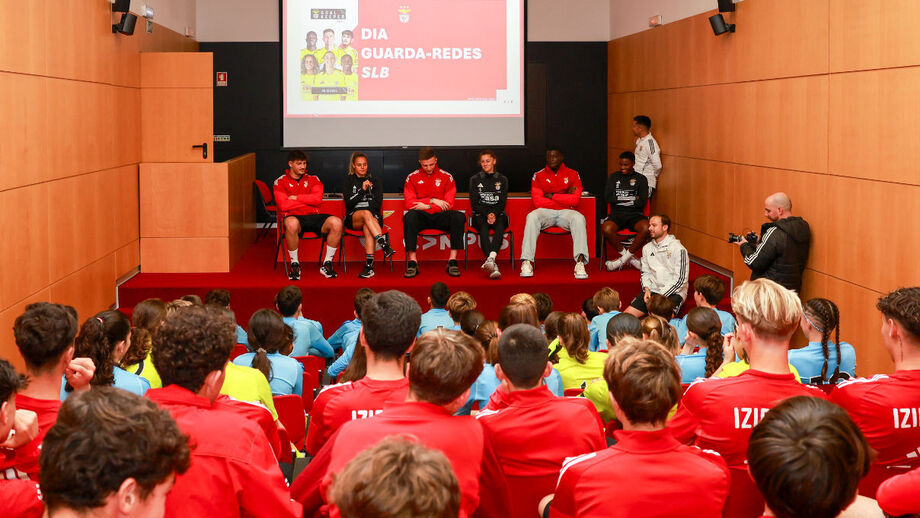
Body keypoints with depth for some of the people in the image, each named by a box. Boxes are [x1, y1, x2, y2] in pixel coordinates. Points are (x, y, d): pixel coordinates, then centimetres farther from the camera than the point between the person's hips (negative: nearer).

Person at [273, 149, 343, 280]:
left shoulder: (313, 180, 17)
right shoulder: (280, 182, 8)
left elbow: (318, 198, -2)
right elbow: (283, 205, -7)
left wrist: (296, 198, -3)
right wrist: (308, 200, 0)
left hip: (313, 216, 3)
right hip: (294, 217, -3)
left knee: (336, 222, -27)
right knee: (291, 223, -42)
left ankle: (327, 264, -13)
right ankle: (295, 264, -22)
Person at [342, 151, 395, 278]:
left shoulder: (375, 181, 16)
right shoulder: (348, 181, 13)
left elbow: (378, 204, 6)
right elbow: (349, 203, -2)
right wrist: (362, 190, -11)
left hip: (373, 216, 1)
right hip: (353, 218, -1)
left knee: (367, 227, -37)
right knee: (366, 213, -38)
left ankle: (369, 265, -49)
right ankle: (385, 245, -53)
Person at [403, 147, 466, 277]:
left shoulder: (446, 177, 5)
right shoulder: (412, 177, 5)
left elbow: (448, 204, -1)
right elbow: (409, 204, -4)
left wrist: (426, 206, -10)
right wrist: (432, 201, -12)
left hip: (440, 217, 1)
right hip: (421, 218, -1)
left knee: (459, 217, -30)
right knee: (409, 217, -36)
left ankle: (452, 261, -29)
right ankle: (412, 262, -33)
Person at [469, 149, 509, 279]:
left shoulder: (502, 180, 13)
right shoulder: (475, 180, 11)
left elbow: (502, 202, 5)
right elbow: (474, 203, 2)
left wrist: (494, 214, -15)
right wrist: (487, 214, -14)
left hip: (498, 213, 1)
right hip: (480, 214, -1)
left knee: (500, 226, -35)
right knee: (483, 227, -35)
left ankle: (491, 257, -58)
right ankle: (493, 267, -55)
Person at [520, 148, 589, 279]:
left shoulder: (572, 174, 8)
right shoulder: (538, 176, 8)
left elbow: (575, 200, -5)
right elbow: (538, 202, -5)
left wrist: (551, 196, -5)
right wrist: (565, 198, -2)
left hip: (565, 212, 0)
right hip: (545, 212, 0)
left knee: (579, 218, -33)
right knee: (532, 217, -33)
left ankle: (580, 262, -44)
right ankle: (527, 262, -40)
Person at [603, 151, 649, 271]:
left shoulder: (641, 179, 11)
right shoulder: (613, 177, 15)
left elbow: (642, 202, -1)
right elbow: (607, 198, 2)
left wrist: (620, 199, -1)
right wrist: (631, 199, -1)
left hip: (635, 214, 0)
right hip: (617, 214, 0)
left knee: (646, 228, -36)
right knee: (606, 229, -35)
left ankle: (625, 257, -15)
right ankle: (630, 258, -14)